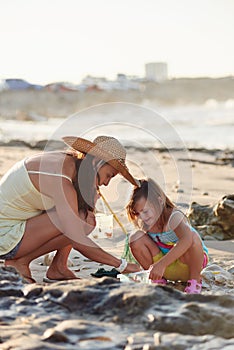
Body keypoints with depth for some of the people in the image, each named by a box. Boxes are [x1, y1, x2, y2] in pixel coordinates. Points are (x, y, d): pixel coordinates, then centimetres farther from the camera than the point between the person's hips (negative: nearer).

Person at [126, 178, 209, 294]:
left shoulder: (173, 217, -28)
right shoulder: (144, 223, -8)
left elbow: (187, 239, -48)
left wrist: (161, 264, -54)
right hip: (167, 270, 5)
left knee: (193, 237, -38)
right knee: (136, 237, -16)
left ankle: (195, 281, -14)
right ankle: (159, 280, -1)